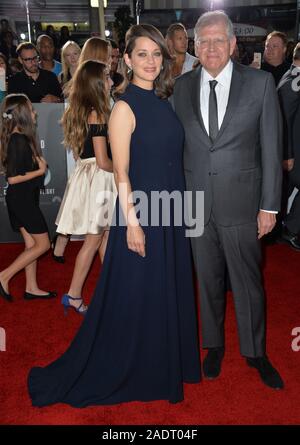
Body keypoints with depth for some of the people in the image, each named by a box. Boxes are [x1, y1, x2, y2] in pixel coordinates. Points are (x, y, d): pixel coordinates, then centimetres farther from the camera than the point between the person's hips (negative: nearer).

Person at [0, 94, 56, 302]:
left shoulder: (18, 138, 9)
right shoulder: (19, 140, -20)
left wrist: (39, 162, 1)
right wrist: (40, 170, -13)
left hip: (24, 198, 9)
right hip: (22, 199, -9)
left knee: (32, 244, 14)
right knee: (43, 244, -1)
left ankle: (32, 288, 23)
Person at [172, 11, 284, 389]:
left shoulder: (260, 83, -4)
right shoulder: (182, 87, 4)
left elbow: (271, 148, -4)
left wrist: (269, 205, -6)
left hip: (240, 201, -2)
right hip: (195, 202, 2)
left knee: (247, 281, 9)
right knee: (208, 279, 15)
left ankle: (255, 351, 32)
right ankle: (214, 344, 37)